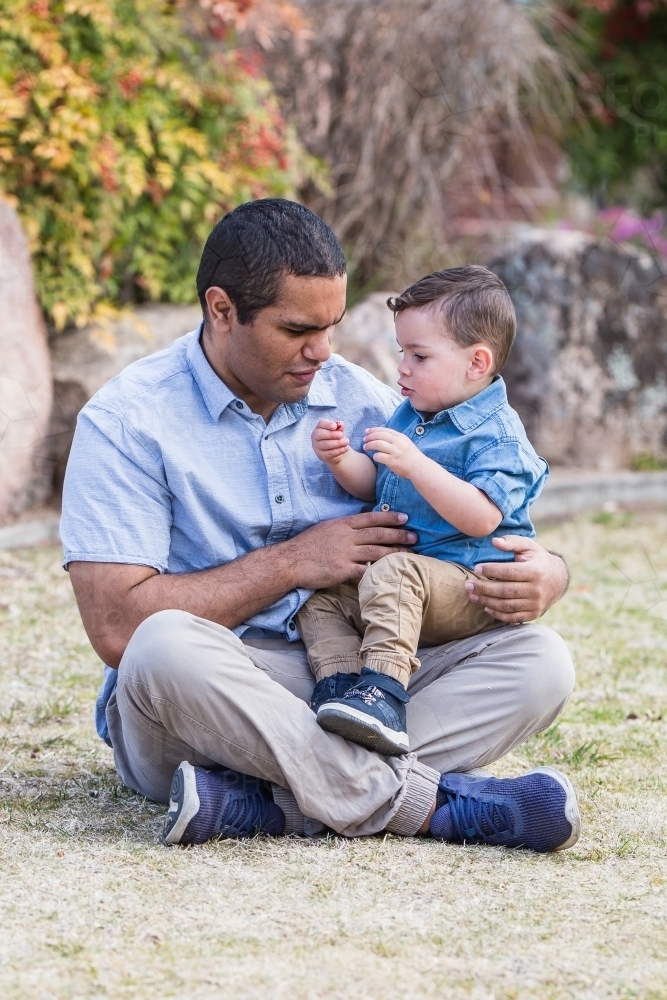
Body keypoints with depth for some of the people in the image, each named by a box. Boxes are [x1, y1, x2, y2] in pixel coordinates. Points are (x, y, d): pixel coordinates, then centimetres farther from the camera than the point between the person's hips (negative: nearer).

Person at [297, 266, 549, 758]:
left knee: (391, 574, -36)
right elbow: (372, 484, 22)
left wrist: (416, 465, -35)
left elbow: (480, 518, -27)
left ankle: (383, 692, -47)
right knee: (320, 600, -1)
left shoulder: (497, 434, -13)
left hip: (470, 590, -10)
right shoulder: (410, 416, 15)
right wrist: (341, 460, -1)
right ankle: (340, 685, -18)